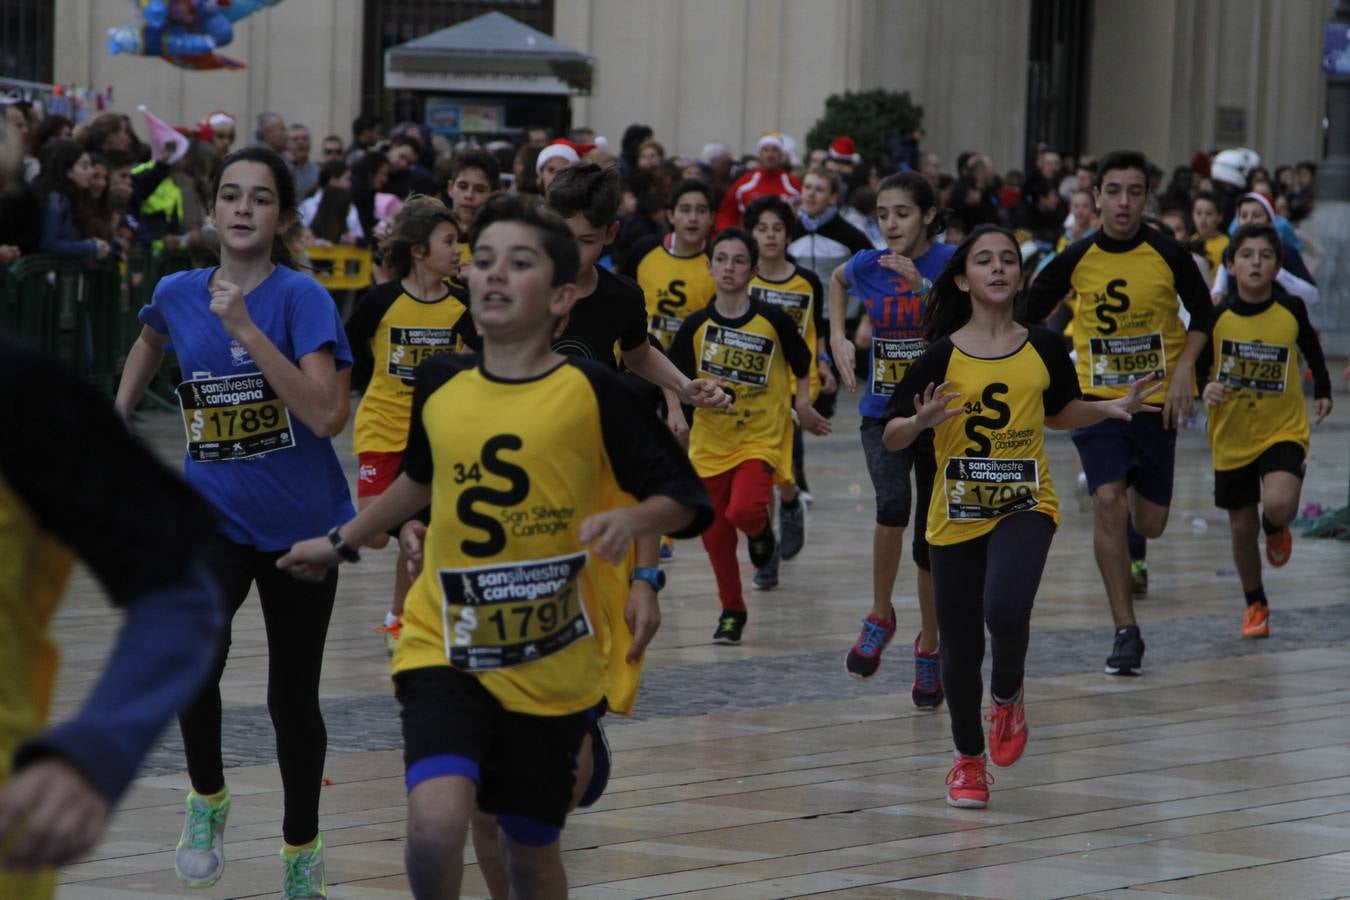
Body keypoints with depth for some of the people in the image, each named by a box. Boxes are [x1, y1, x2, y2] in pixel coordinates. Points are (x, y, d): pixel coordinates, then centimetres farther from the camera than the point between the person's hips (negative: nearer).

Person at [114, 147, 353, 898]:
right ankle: (208, 797, 1)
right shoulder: (180, 293, -2)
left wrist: (246, 329, -29)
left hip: (301, 523, -2)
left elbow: (328, 416, -26)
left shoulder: (300, 296, -14)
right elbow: (152, 340, 24)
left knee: (293, 696, 8)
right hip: (214, 512, 2)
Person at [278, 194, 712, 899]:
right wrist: (340, 543, 29)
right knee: (436, 824, -22)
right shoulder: (439, 385, -1)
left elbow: (684, 498, -6)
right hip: (446, 647, 1)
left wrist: (633, 519, -26)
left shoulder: (592, 393, -10)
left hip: (552, 662, -1)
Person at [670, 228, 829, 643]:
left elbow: (802, 363, 9)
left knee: (744, 511, -27)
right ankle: (731, 611, 28)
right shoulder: (695, 326, -4)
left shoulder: (774, 321, -8)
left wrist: (802, 402, 1)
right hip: (710, 440, 3)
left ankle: (761, 530, 11)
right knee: (715, 534, 7)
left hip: (762, 437, -3)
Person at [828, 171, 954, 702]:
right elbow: (837, 279, 23)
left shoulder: (950, 263, -10)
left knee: (931, 538, 5)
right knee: (893, 504, -27)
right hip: (883, 413, 1)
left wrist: (923, 287, -30)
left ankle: (929, 649, 26)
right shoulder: (868, 266, -1)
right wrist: (838, 338, 11)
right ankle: (880, 619, -8)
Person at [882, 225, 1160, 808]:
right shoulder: (942, 355, -5)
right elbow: (891, 438, -3)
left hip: (1025, 505, 0)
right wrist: (920, 422, -24)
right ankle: (968, 759, 31)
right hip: (957, 514, 0)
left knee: (1005, 610, -28)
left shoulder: (1044, 348, 1)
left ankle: (1008, 695, 6)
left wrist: (1113, 409, 4)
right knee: (960, 647, 6)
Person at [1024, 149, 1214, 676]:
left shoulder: (1168, 255, -10)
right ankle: (1126, 633, -12)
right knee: (1107, 500, -18)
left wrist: (1183, 369, -10)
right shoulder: (1077, 259, -8)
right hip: (1097, 396, 0)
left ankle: (1135, 503, 47)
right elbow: (1029, 312, 5)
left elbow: (1203, 315, 3)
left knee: (1150, 525, 5)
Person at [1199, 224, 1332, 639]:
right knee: (1242, 528, 8)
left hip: (1284, 429, -1)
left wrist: (1322, 389, 10)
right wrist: (1205, 389, -21)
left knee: (1280, 505, -26)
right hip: (1232, 435, 1)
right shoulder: (1218, 316, -11)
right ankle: (1255, 606, 32)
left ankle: (1276, 528, 13)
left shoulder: (1291, 309, -9)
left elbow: (1311, 347, 12)